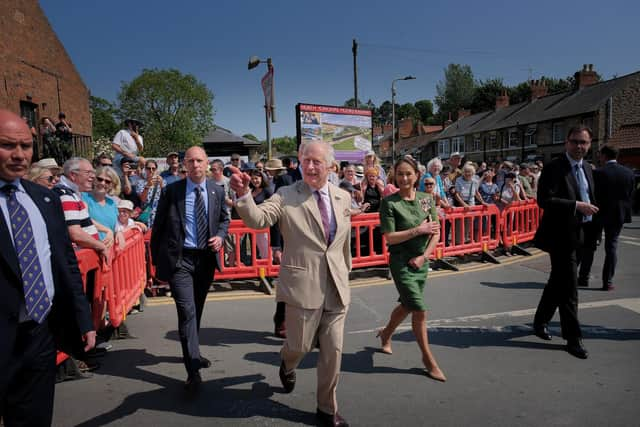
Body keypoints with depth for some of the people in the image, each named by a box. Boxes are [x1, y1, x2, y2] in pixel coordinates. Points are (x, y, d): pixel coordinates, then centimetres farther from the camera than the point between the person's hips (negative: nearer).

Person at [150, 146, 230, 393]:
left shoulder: (217, 191, 4)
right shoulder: (171, 191, -4)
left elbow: (224, 219, 17)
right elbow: (158, 227, 0)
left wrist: (220, 236, -5)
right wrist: (158, 261, 1)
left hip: (206, 259, 4)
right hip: (179, 259, -4)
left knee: (197, 310, 18)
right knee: (187, 312, -10)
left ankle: (191, 353, 39)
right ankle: (193, 371, -3)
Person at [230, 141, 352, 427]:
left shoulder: (343, 197, 6)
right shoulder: (286, 195, -7)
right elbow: (258, 219, -22)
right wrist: (243, 194, -40)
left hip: (337, 287, 4)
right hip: (303, 285, -3)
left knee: (333, 352, 10)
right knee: (300, 346, 10)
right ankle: (287, 364, 49)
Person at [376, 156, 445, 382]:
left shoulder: (427, 199, 2)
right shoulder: (390, 203, -12)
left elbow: (436, 232, 2)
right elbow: (390, 238, -15)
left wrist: (424, 256, -9)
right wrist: (419, 230, -18)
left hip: (421, 262, 5)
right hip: (401, 262, -5)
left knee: (407, 305, 20)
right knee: (420, 310, -4)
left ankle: (386, 333, 47)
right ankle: (428, 358, 14)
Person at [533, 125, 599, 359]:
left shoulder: (586, 168, 13)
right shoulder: (554, 167, -13)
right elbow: (544, 200, -21)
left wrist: (590, 212, 10)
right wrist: (576, 206, -24)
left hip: (578, 235, 8)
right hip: (561, 235, -8)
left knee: (558, 282, 18)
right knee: (568, 288, -3)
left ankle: (540, 322, 33)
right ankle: (573, 338, 9)